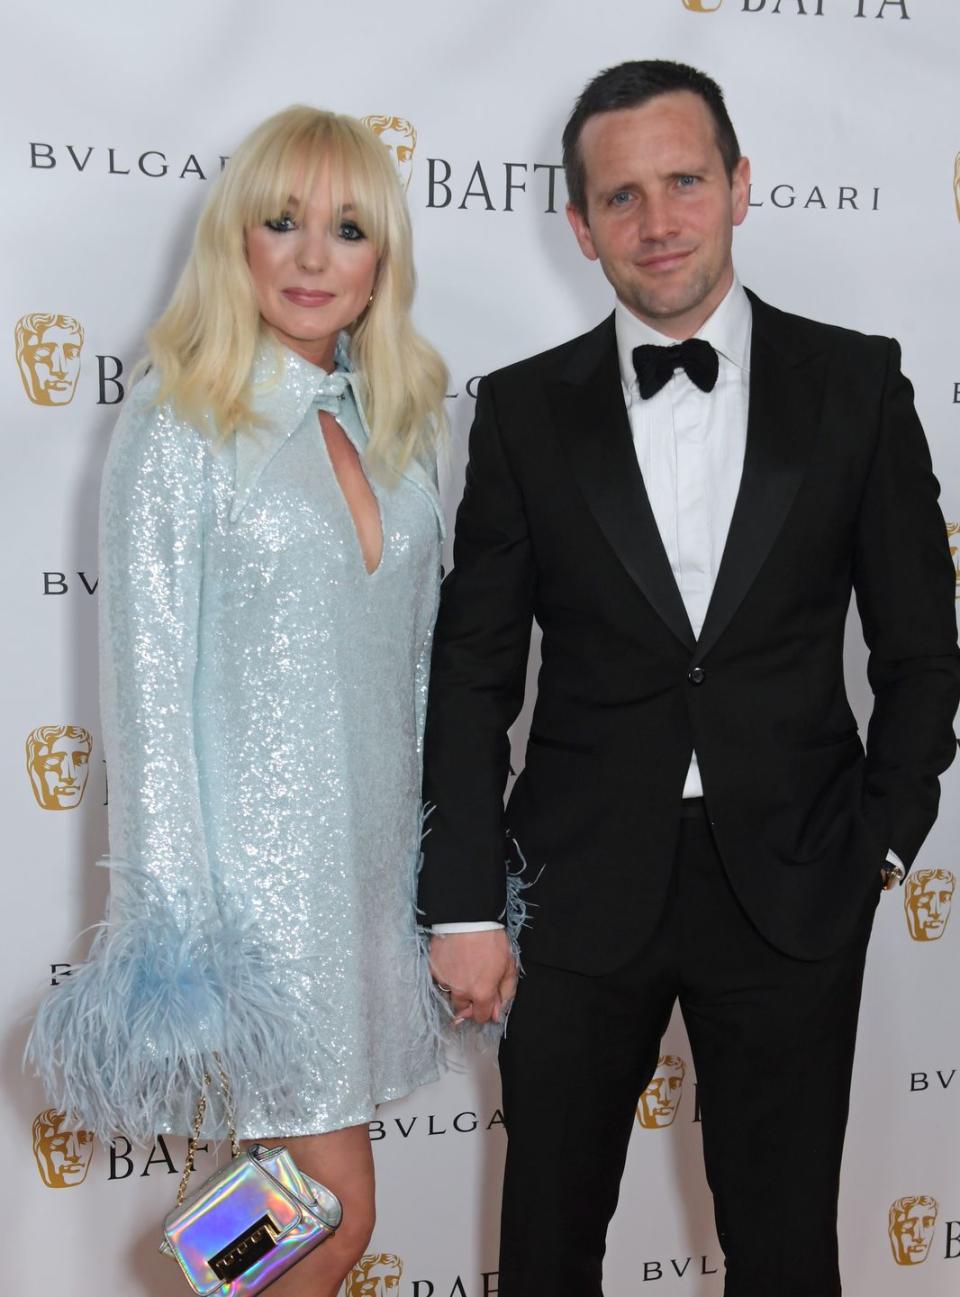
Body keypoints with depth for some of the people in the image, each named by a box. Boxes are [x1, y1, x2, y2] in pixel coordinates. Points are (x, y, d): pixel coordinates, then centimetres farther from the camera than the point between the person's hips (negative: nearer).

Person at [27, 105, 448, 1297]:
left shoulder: (395, 423, 8)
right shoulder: (178, 422, -9)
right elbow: (148, 677, -11)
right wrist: (168, 915, -13)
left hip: (377, 842, 6)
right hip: (254, 858, -5)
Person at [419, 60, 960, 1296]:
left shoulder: (856, 385, -1)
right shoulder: (524, 408, 0)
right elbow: (474, 672, 0)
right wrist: (464, 906, -2)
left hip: (792, 890, 0)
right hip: (582, 887, 1)